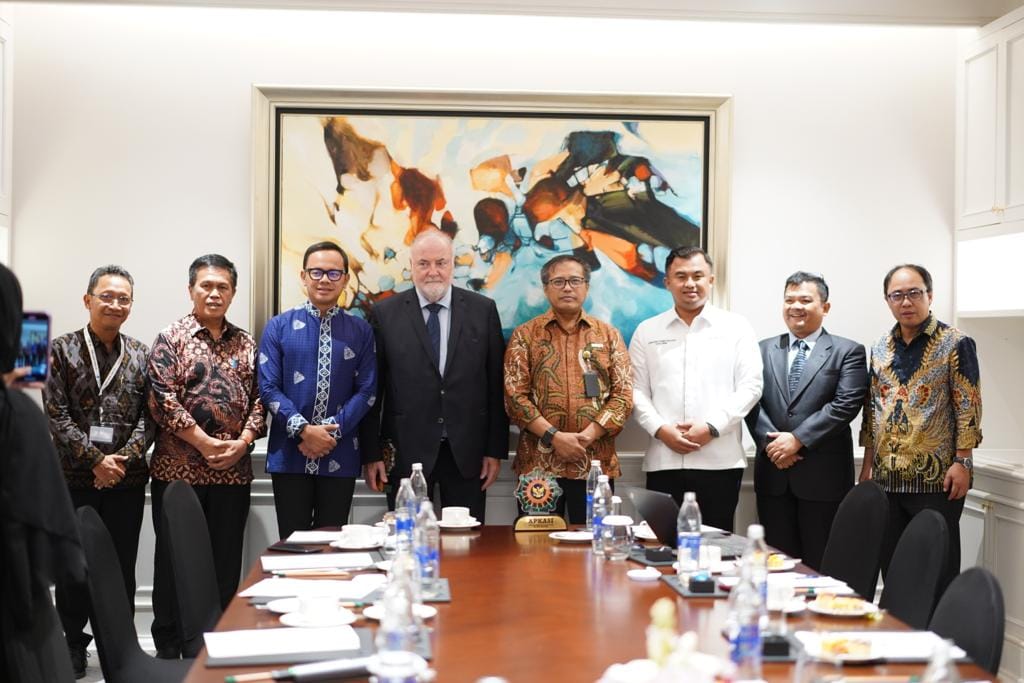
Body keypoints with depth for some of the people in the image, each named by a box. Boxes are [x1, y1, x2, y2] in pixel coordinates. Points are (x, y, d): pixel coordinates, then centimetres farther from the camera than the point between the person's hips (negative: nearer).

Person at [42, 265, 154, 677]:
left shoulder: (140, 355, 7)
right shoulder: (62, 350, 1)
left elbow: (149, 415, 3)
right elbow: (56, 415, -6)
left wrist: (123, 458, -12)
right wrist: (95, 460, -14)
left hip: (127, 478, 2)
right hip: (74, 477, -1)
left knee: (123, 565, 7)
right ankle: (73, 643, 21)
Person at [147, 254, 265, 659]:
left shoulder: (245, 344, 13)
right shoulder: (172, 339, 0)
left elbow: (258, 398, 9)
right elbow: (162, 398, -9)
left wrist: (242, 442, -8)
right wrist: (205, 443, -13)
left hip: (234, 471, 3)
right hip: (179, 468, -3)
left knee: (226, 560, 7)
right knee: (174, 559, 4)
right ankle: (169, 645, 15)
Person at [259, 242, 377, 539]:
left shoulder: (360, 331, 6)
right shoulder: (278, 327, 3)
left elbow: (367, 390, 0)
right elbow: (268, 388, -3)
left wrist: (332, 430, -12)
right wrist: (303, 430, -15)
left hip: (340, 457, 1)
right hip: (290, 455, -1)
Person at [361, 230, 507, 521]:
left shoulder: (483, 310, 3)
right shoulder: (385, 313, 1)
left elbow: (496, 384, 4)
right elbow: (373, 387, 1)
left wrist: (496, 450, 1)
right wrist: (372, 453, -1)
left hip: (467, 452, 1)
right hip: (406, 451, -1)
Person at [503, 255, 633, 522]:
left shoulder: (609, 335, 10)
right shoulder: (525, 335, 7)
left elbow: (623, 394, 3)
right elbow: (514, 395, -1)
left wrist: (587, 436, -10)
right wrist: (554, 436, -12)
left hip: (596, 463, 1)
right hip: (538, 463, -1)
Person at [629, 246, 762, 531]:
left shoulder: (737, 327, 7)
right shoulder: (647, 331, 11)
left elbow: (750, 386, 0)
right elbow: (636, 390, 8)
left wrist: (711, 427, -10)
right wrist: (660, 429, -8)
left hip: (720, 462, -1)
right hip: (664, 462, 1)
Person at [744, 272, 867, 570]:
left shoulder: (847, 352, 2)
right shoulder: (764, 350, 13)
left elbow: (846, 404, -9)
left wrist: (798, 439, -14)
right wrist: (771, 442, -11)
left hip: (823, 477, -3)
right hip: (773, 473, 3)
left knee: (821, 565, 2)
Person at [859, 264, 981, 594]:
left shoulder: (956, 344, -4)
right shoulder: (880, 348, 12)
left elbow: (968, 407, -8)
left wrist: (962, 462, -14)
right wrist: (868, 464, 12)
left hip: (937, 478, -5)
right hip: (887, 478, 5)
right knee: (891, 567, 10)